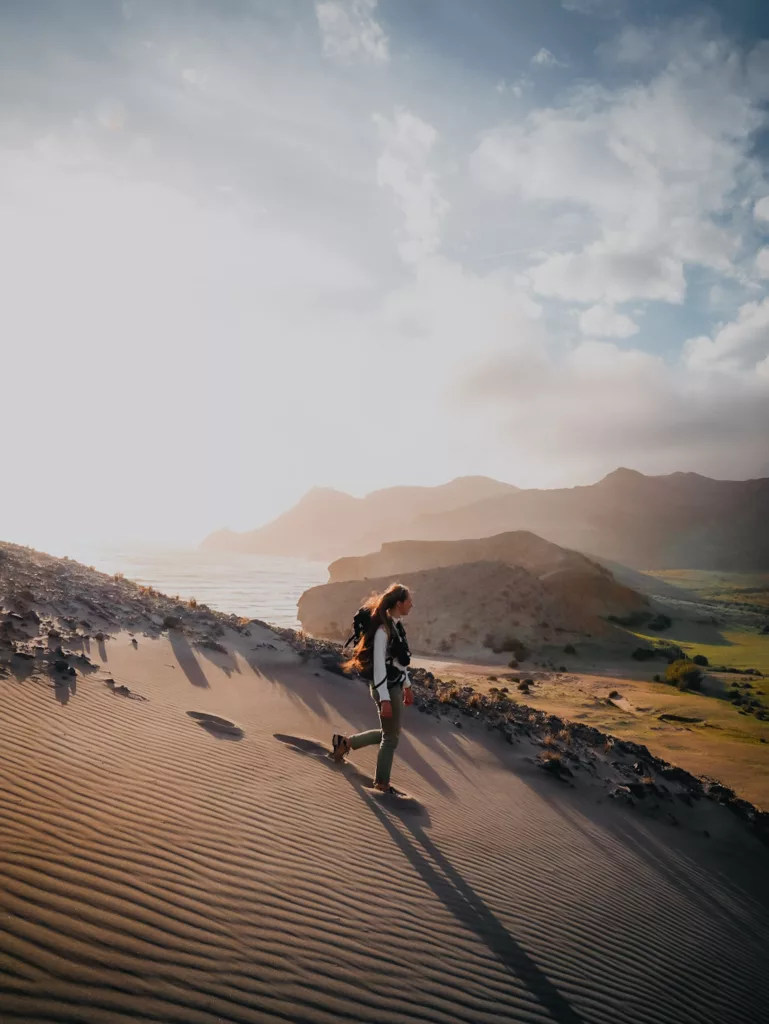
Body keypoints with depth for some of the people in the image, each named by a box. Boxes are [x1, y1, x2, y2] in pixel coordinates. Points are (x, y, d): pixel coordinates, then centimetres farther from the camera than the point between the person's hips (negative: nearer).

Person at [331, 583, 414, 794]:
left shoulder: (397, 625, 6)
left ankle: (345, 742, 32)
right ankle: (382, 783, 25)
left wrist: (407, 686, 20)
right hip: (386, 689, -9)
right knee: (391, 736, 7)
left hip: (396, 687, 9)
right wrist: (385, 699, -24)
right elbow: (379, 665, -23)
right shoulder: (384, 629, -22)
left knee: (389, 732, 20)